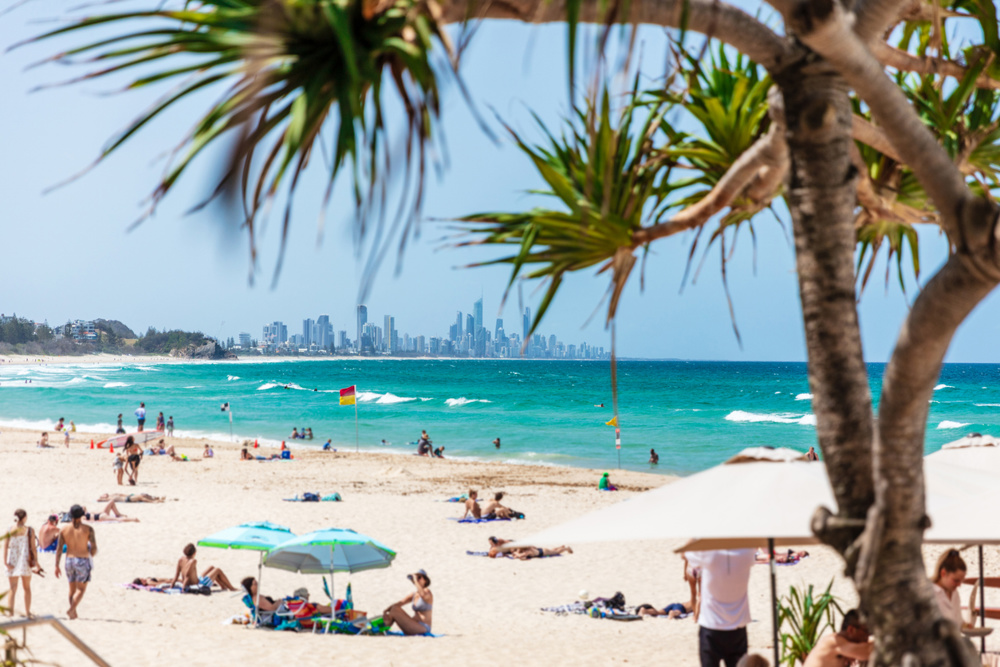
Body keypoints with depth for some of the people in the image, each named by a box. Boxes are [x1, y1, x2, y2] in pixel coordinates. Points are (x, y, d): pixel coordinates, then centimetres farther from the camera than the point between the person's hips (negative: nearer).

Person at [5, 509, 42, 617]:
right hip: (25, 561, 0)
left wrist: (5, 562, -11)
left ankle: (10, 606, -12)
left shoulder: (9, 531, -1)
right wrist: (36, 562, -1)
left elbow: (5, 547, -9)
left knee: (13, 588, 6)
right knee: (27, 587, 14)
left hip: (12, 562, 0)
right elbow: (33, 548, -6)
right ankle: (27, 612, 17)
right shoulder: (29, 531, -4)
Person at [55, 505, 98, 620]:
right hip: (83, 561, -3)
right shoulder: (88, 529, -8)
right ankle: (71, 610, -16)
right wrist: (91, 555, 14)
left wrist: (56, 566, 2)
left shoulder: (64, 530, 0)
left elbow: (59, 549, -2)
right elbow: (94, 548, -8)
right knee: (81, 589, 3)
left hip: (69, 561, 3)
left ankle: (74, 614, 20)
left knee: (72, 589, 16)